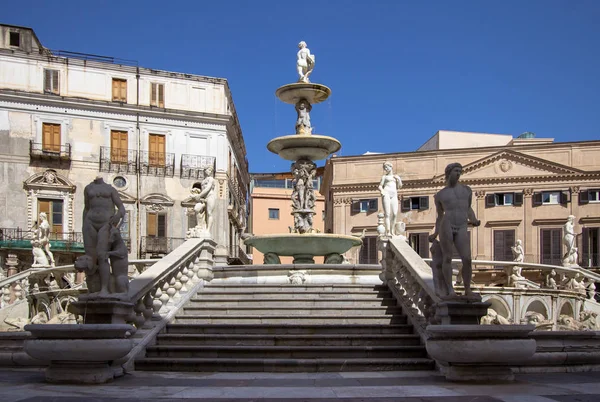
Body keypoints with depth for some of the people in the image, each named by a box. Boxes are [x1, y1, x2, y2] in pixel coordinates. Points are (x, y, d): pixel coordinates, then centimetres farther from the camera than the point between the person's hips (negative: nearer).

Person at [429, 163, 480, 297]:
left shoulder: (466, 190, 16)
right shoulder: (439, 195, 12)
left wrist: (474, 221, 7)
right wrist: (435, 234, 9)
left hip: (461, 229, 2)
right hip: (446, 226, -1)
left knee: (467, 259, -8)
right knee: (447, 258, -3)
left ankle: (467, 290, 5)